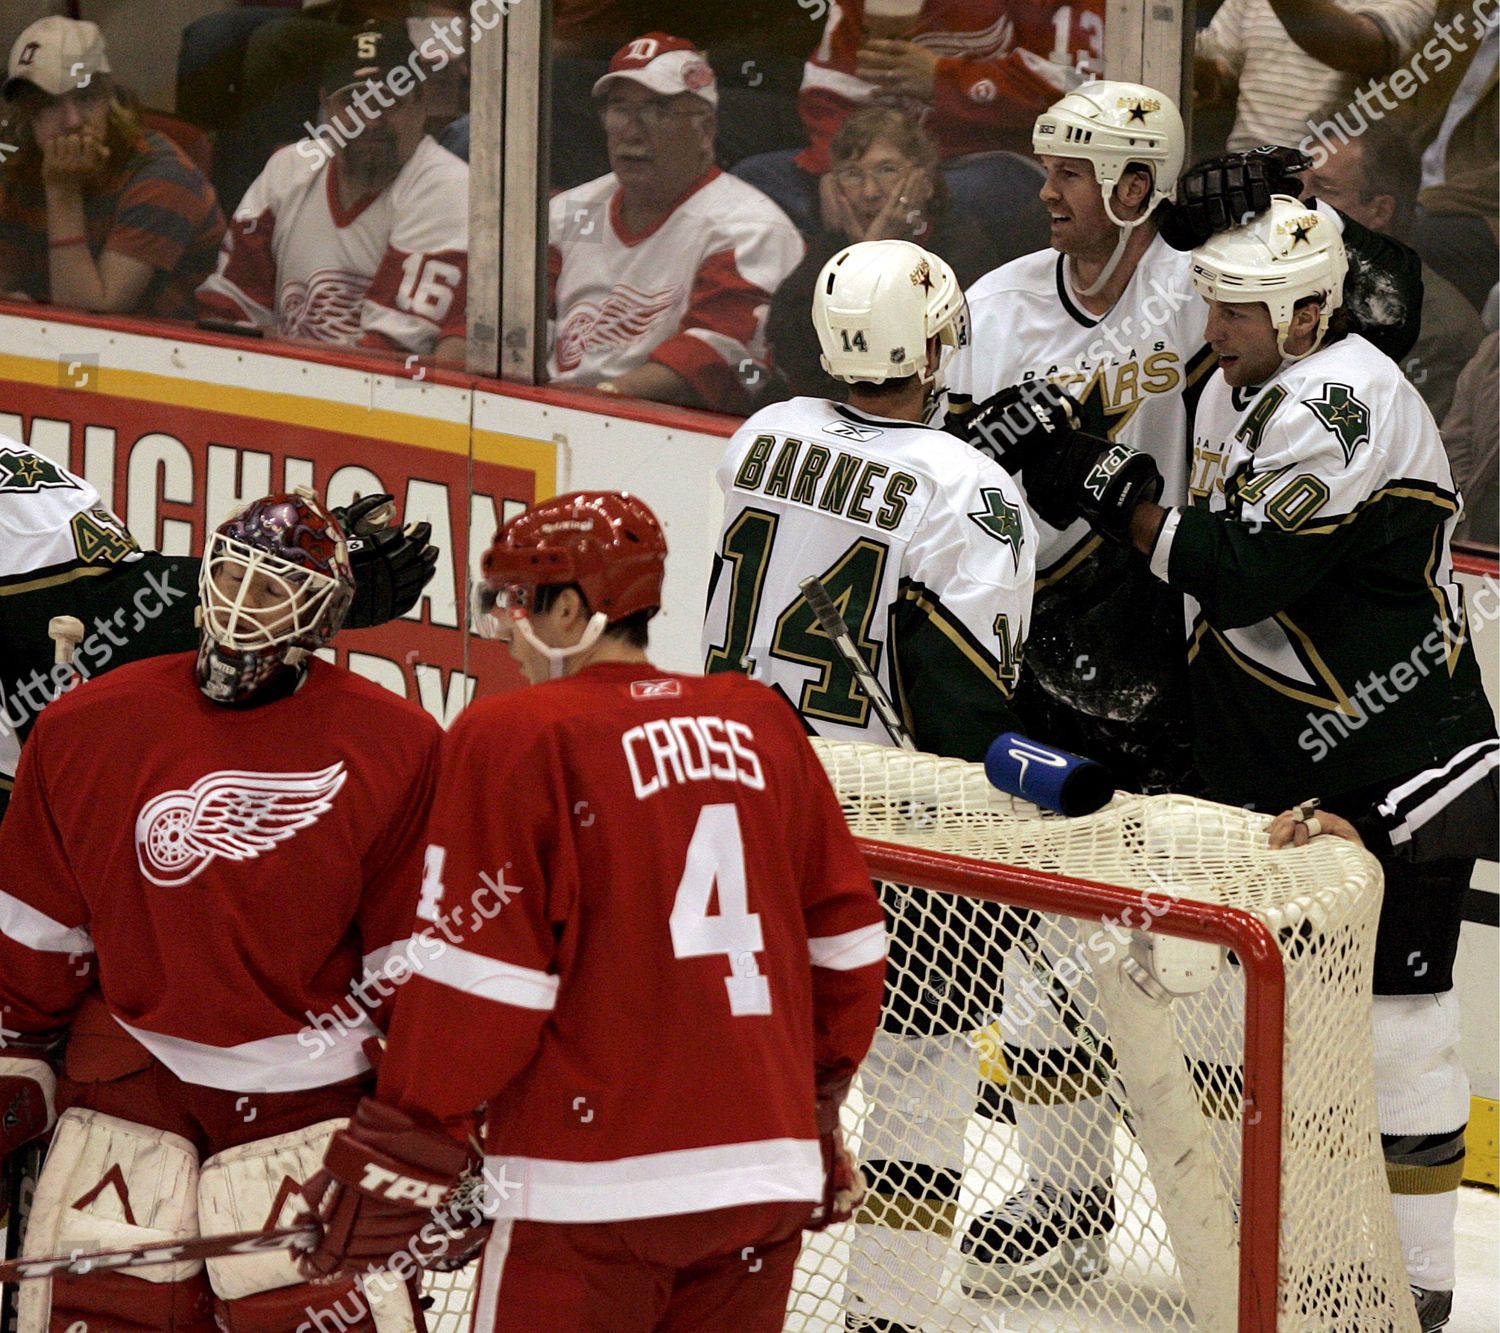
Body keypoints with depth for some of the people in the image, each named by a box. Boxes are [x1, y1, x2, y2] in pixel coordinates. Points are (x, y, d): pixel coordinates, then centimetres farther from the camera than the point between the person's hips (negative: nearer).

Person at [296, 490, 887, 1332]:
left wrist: (397, 1155, -3)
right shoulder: (762, 726, 8)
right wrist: (819, 1101, 25)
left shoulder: (518, 739, -9)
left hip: (593, 1190, -6)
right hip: (767, 1169, 6)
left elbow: (477, 981, -11)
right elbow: (846, 938, 13)